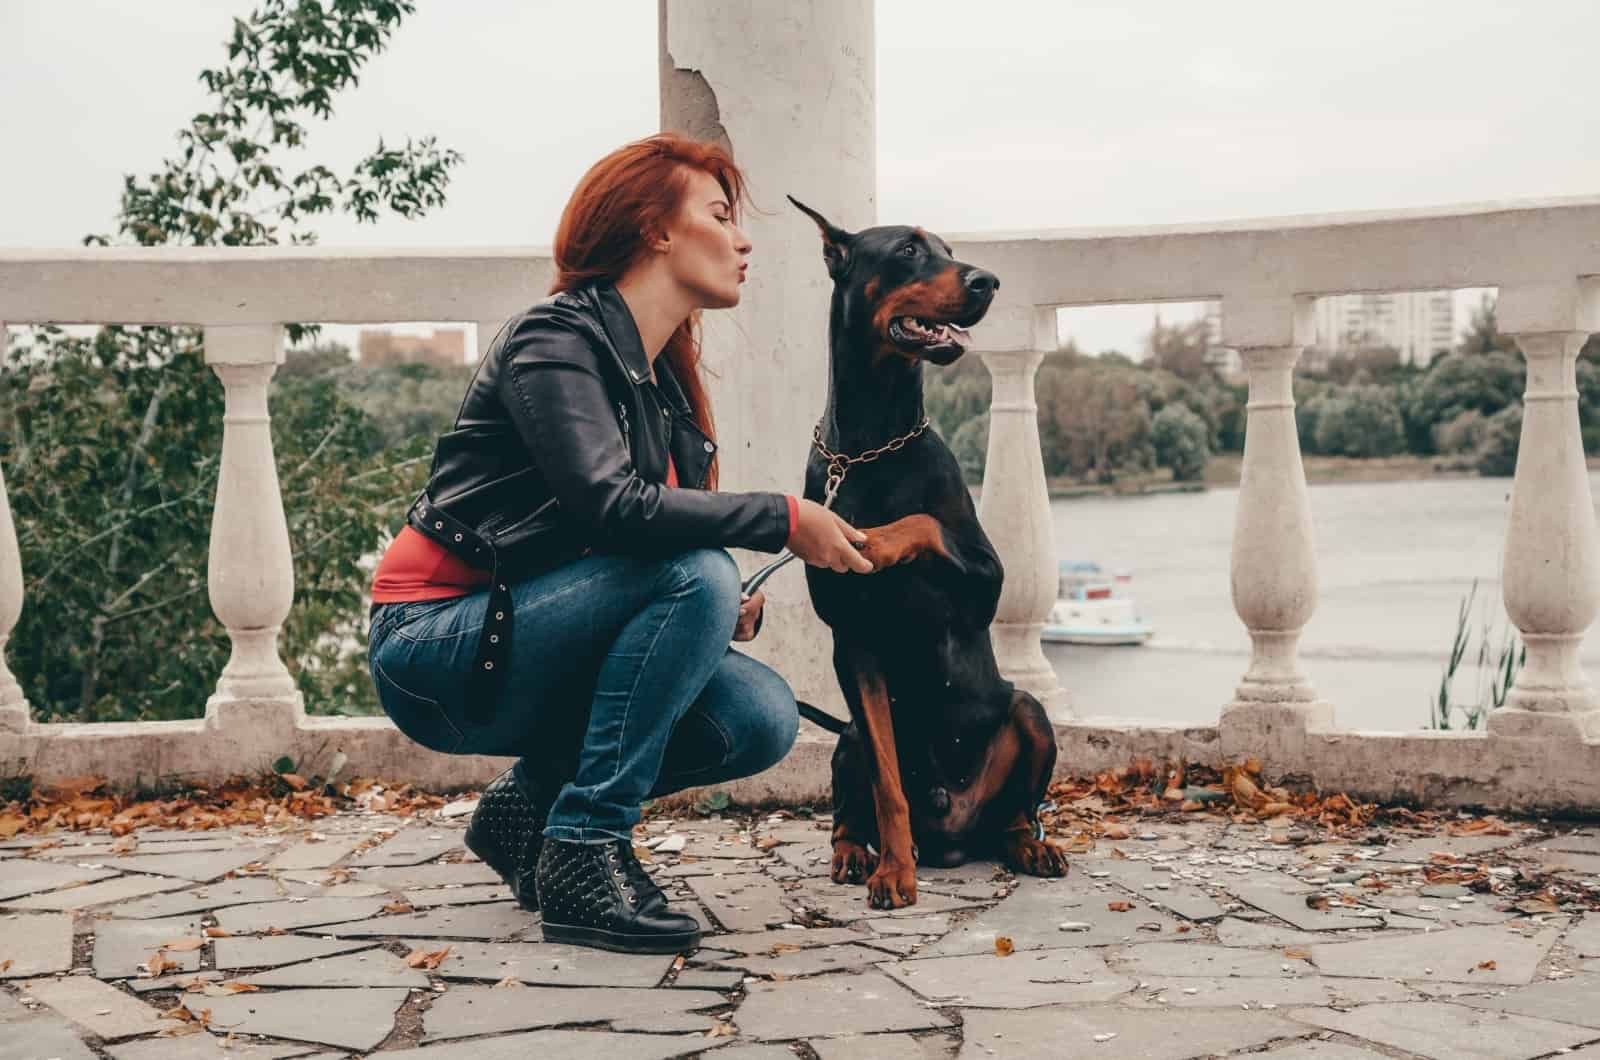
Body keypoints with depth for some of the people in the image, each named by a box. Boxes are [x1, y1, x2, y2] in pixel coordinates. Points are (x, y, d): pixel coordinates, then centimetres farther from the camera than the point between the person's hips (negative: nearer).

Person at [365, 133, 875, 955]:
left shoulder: (663, 381, 12)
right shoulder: (556, 340, -13)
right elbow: (614, 508, -28)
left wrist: (720, 613, -7)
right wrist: (785, 519, -21)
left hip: (527, 644, 8)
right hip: (436, 648, -8)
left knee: (762, 718, -12)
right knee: (697, 577, -27)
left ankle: (535, 800, 5)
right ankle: (581, 856, -21)